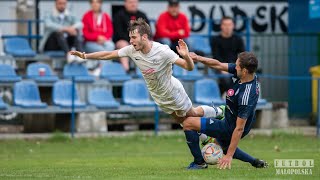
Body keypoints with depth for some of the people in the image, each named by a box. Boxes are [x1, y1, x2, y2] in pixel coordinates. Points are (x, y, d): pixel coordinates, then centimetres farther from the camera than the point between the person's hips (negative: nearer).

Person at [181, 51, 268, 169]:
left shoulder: (246, 96, -36)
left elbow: (239, 128, -31)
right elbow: (218, 65, -2)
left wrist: (229, 155, -27)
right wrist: (197, 58, -15)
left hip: (230, 128, -9)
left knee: (188, 123, -8)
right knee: (223, 145, 38)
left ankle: (199, 162, 3)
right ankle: (255, 162, 32)